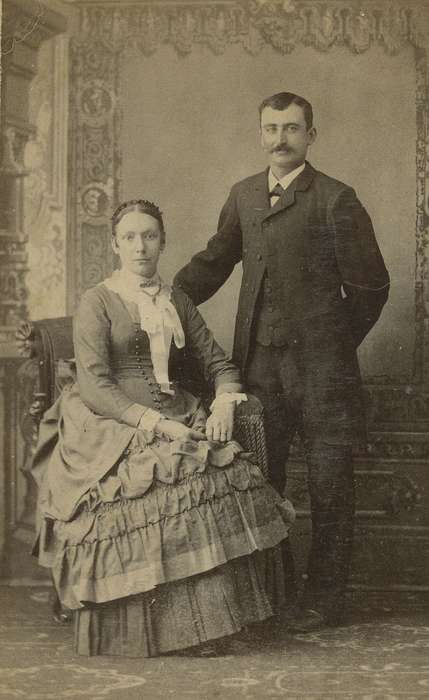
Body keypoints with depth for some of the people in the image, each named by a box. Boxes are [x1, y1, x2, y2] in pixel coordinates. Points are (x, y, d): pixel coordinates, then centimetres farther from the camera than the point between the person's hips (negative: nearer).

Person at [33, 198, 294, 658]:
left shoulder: (178, 303, 18)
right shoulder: (97, 302, 1)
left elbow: (219, 364, 18)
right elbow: (93, 386, -9)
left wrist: (224, 404, -5)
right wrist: (155, 423, -19)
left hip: (177, 422, 5)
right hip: (113, 428, -5)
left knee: (230, 479, -22)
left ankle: (207, 622, -12)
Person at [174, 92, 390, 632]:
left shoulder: (335, 201, -5)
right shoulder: (243, 196, 11)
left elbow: (369, 286, 0)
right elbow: (212, 262, 21)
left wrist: (336, 345, 6)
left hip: (319, 365, -5)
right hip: (258, 362, 5)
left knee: (329, 485, 3)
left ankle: (324, 597, 16)